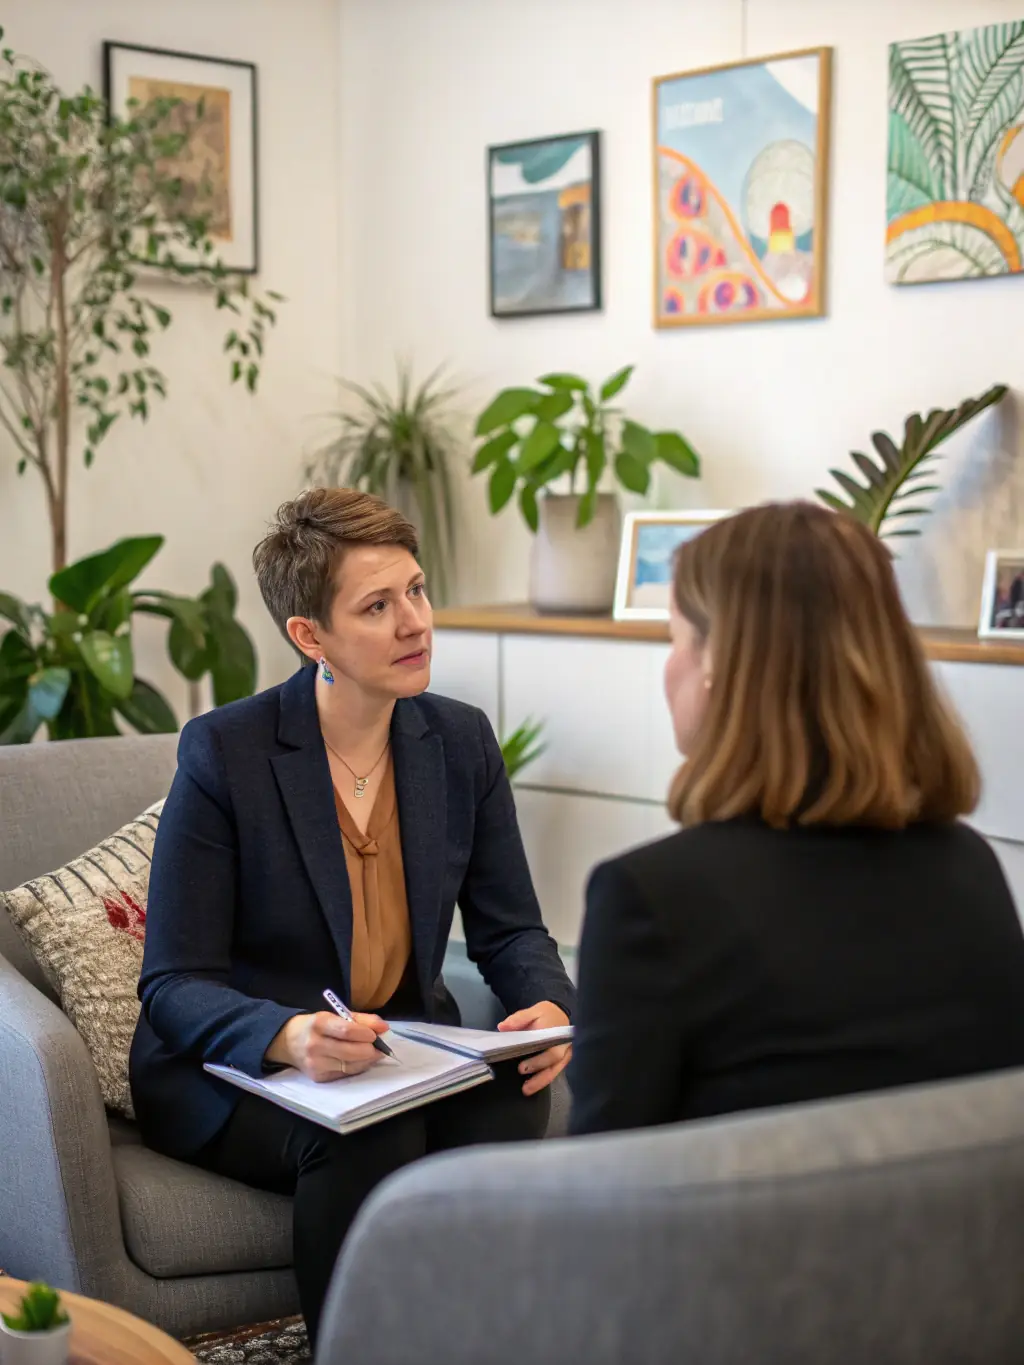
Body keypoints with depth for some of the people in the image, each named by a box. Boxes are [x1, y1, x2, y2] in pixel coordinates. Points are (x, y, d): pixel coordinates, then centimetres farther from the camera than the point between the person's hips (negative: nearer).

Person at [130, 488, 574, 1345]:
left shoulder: (461, 741, 1)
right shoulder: (223, 752, -13)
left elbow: (510, 929, 6)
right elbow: (175, 986, -14)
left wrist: (549, 1008, -18)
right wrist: (291, 1036, -34)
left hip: (404, 1056, 4)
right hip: (235, 1074, -3)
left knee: (509, 1108, -28)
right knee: (365, 1144, -33)